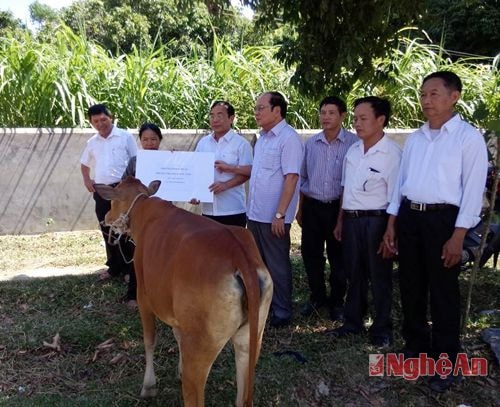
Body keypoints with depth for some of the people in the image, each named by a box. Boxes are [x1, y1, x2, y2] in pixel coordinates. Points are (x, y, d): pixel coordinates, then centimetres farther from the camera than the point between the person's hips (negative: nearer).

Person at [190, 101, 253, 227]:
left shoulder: (241, 143, -4)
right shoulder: (203, 143, 10)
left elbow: (247, 172, -10)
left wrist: (226, 185, -22)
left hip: (233, 210, -4)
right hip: (208, 209, 5)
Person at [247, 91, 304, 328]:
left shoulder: (289, 138, -14)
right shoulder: (263, 137, 13)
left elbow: (291, 178, -19)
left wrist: (280, 215, -21)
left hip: (273, 216, -8)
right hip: (255, 213, 8)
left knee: (277, 265, 3)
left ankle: (282, 312, 16)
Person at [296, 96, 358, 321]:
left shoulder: (353, 143, -8)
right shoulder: (310, 143, 6)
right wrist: (300, 209, 13)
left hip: (338, 207, -3)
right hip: (312, 207, 4)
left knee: (338, 257, 7)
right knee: (311, 254, 10)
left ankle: (337, 301, 24)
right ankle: (317, 296, 28)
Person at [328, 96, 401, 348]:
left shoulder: (392, 153, -13)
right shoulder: (353, 150, 8)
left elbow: (395, 198, -14)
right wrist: (340, 222, 16)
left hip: (376, 220, -6)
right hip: (351, 220, 6)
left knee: (379, 277, 7)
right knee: (354, 274, 16)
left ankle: (382, 329, 23)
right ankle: (353, 323, 31)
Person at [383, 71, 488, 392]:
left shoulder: (469, 137, -6)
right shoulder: (415, 138, 12)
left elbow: (473, 190, -10)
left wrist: (458, 236, -15)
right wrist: (392, 224, 11)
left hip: (442, 219, -6)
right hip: (408, 216, 6)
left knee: (443, 293, 3)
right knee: (411, 288, 15)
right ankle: (416, 347, 32)